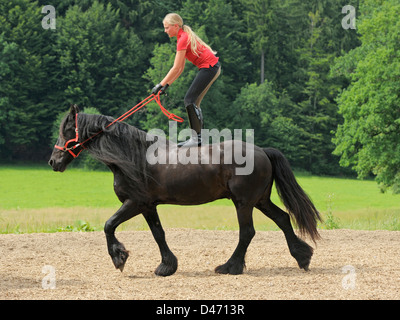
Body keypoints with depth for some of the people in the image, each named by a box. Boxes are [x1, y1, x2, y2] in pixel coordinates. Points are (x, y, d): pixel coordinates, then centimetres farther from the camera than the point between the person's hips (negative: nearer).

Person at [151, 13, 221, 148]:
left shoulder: (183, 40, -15)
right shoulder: (184, 37, 16)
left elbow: (176, 68, -15)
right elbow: (180, 69, 17)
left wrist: (160, 85, -10)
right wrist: (167, 85, 14)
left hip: (209, 67, -10)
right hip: (213, 67, 10)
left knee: (189, 100, -10)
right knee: (194, 102, 11)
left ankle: (196, 138, -10)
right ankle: (198, 137, 13)